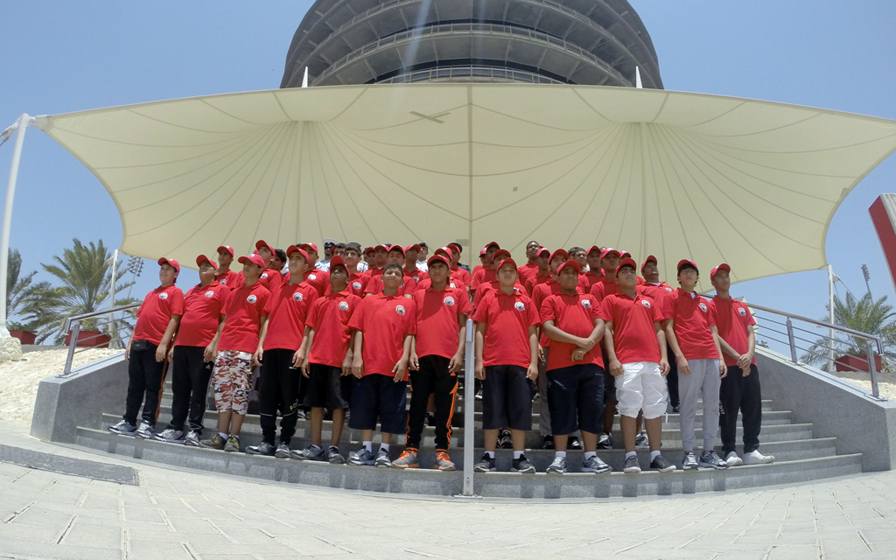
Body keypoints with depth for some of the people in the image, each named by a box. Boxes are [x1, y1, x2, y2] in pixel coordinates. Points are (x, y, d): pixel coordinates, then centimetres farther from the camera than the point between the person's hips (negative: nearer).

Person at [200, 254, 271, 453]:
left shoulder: (263, 293, 3)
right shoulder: (234, 293, 23)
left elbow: (264, 323, -1)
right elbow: (225, 321, 23)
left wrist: (259, 349, -10)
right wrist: (215, 344, 15)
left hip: (246, 349, -6)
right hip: (224, 348, 6)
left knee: (240, 391, -7)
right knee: (222, 389, 3)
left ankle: (234, 437, -4)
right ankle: (221, 435, 8)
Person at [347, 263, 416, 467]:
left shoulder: (408, 304, 8)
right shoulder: (368, 301, 11)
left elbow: (409, 334, 3)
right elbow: (359, 330, 7)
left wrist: (404, 359, -8)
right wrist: (356, 356, -3)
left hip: (394, 366, -1)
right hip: (368, 363, 1)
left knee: (391, 408, 2)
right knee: (365, 406, 6)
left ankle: (384, 451, 12)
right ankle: (366, 449, 16)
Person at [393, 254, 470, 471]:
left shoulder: (458, 294, 13)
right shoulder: (419, 295, 17)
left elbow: (463, 325, 9)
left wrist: (459, 353, -3)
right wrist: (412, 352, 1)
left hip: (448, 357, -1)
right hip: (422, 356, 1)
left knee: (445, 406, 0)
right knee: (417, 404, 2)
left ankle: (442, 453, 5)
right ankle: (411, 451, 5)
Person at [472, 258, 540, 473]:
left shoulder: (525, 301, 12)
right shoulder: (488, 299, 10)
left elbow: (532, 333, 9)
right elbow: (480, 331, 8)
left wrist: (534, 362, 0)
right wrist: (479, 361, -1)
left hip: (520, 363, 1)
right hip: (493, 363, -1)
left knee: (520, 410, 1)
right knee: (492, 411, 3)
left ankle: (519, 458, 9)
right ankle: (488, 458, 9)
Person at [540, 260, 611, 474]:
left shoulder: (589, 299, 21)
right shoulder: (551, 301, 11)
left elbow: (600, 325, 10)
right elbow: (548, 328, -3)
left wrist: (588, 344, -9)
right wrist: (578, 340, -12)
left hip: (591, 362, 3)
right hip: (561, 363, -3)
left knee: (592, 410, 2)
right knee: (562, 411, -3)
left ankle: (590, 457, 9)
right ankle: (560, 458, 2)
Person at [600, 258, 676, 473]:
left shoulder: (649, 302, 23)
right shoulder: (611, 300, 11)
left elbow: (659, 330, 18)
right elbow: (607, 330, 2)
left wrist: (664, 357, 6)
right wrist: (612, 358, -10)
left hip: (652, 361, 4)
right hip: (626, 361, -4)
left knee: (655, 407, 2)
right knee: (629, 407, -7)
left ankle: (656, 455, 7)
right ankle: (631, 456, -3)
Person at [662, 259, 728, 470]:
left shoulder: (705, 302, 23)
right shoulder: (672, 297, 8)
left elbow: (713, 331, 19)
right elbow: (668, 328, -1)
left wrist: (720, 357, 8)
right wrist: (679, 356, -11)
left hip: (711, 358, 6)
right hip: (689, 358, -5)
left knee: (712, 405, 4)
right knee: (689, 405, -5)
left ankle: (708, 453, 10)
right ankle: (688, 453, 0)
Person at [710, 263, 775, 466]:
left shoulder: (742, 306, 21)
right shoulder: (711, 306, 3)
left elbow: (750, 333, 14)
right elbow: (714, 336, -7)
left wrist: (749, 354, -5)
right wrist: (737, 356, -13)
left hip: (749, 364, 6)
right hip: (728, 365, -6)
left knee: (753, 408, 4)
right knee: (729, 410, -5)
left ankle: (751, 451, 11)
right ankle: (730, 452, -1)